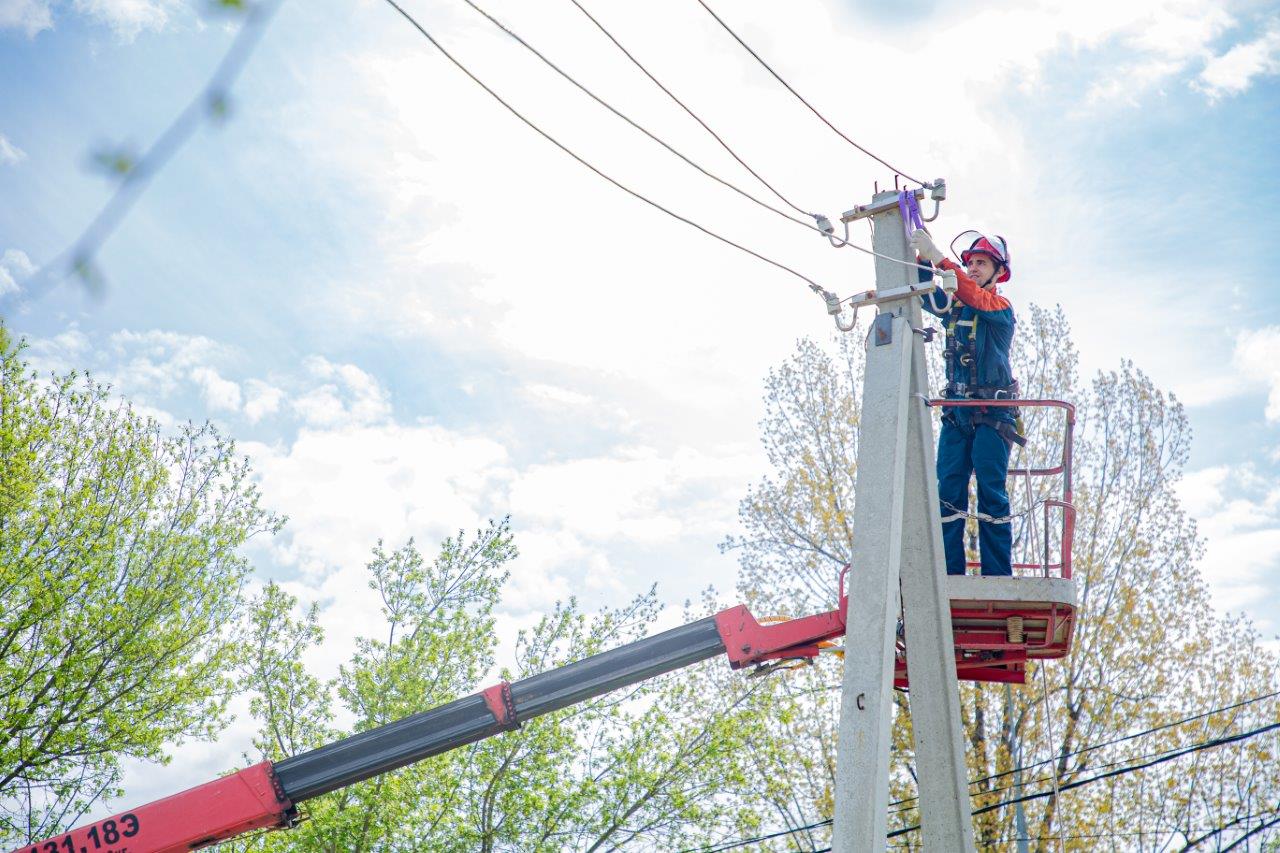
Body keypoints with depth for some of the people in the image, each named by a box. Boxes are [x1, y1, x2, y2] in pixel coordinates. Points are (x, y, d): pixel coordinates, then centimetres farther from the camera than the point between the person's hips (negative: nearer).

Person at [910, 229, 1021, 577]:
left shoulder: (1001, 308, -2)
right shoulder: (953, 306, 15)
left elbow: (973, 296, -21)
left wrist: (938, 258, -29)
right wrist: (922, 258, -13)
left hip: (993, 413, -5)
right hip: (957, 411, 5)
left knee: (991, 490, -10)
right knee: (948, 490, -3)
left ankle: (997, 575, -9)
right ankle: (949, 574, -4)